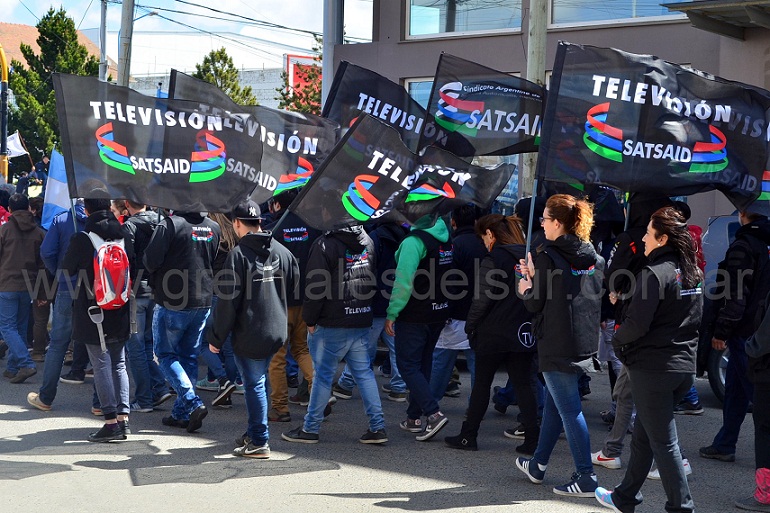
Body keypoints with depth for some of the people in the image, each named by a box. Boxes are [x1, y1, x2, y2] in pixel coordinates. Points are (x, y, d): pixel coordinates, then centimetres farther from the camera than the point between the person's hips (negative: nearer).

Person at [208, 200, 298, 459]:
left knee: (254, 385, 2)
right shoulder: (283, 252, 4)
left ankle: (259, 442, 7)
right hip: (277, 331, 6)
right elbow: (294, 288, 12)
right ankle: (254, 432, 29)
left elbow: (227, 301, -15)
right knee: (255, 382, 20)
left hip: (249, 335, -6)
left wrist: (216, 338, -7)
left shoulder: (238, 254, -15)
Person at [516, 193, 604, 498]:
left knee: (569, 410, -4)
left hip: (557, 346, -8)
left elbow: (536, 304, -10)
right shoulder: (594, 258, 8)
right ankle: (538, 465, 30)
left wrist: (525, 287, 12)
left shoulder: (548, 256, -12)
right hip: (585, 344, 8)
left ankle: (586, 478, -3)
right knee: (554, 402, 19)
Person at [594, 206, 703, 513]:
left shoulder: (654, 273, -16)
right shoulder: (693, 272, 10)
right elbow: (695, 320, 17)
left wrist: (617, 340, -1)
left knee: (662, 441, 0)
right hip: (684, 366, 8)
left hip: (653, 368, -8)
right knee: (643, 434, 19)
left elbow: (637, 324, -20)